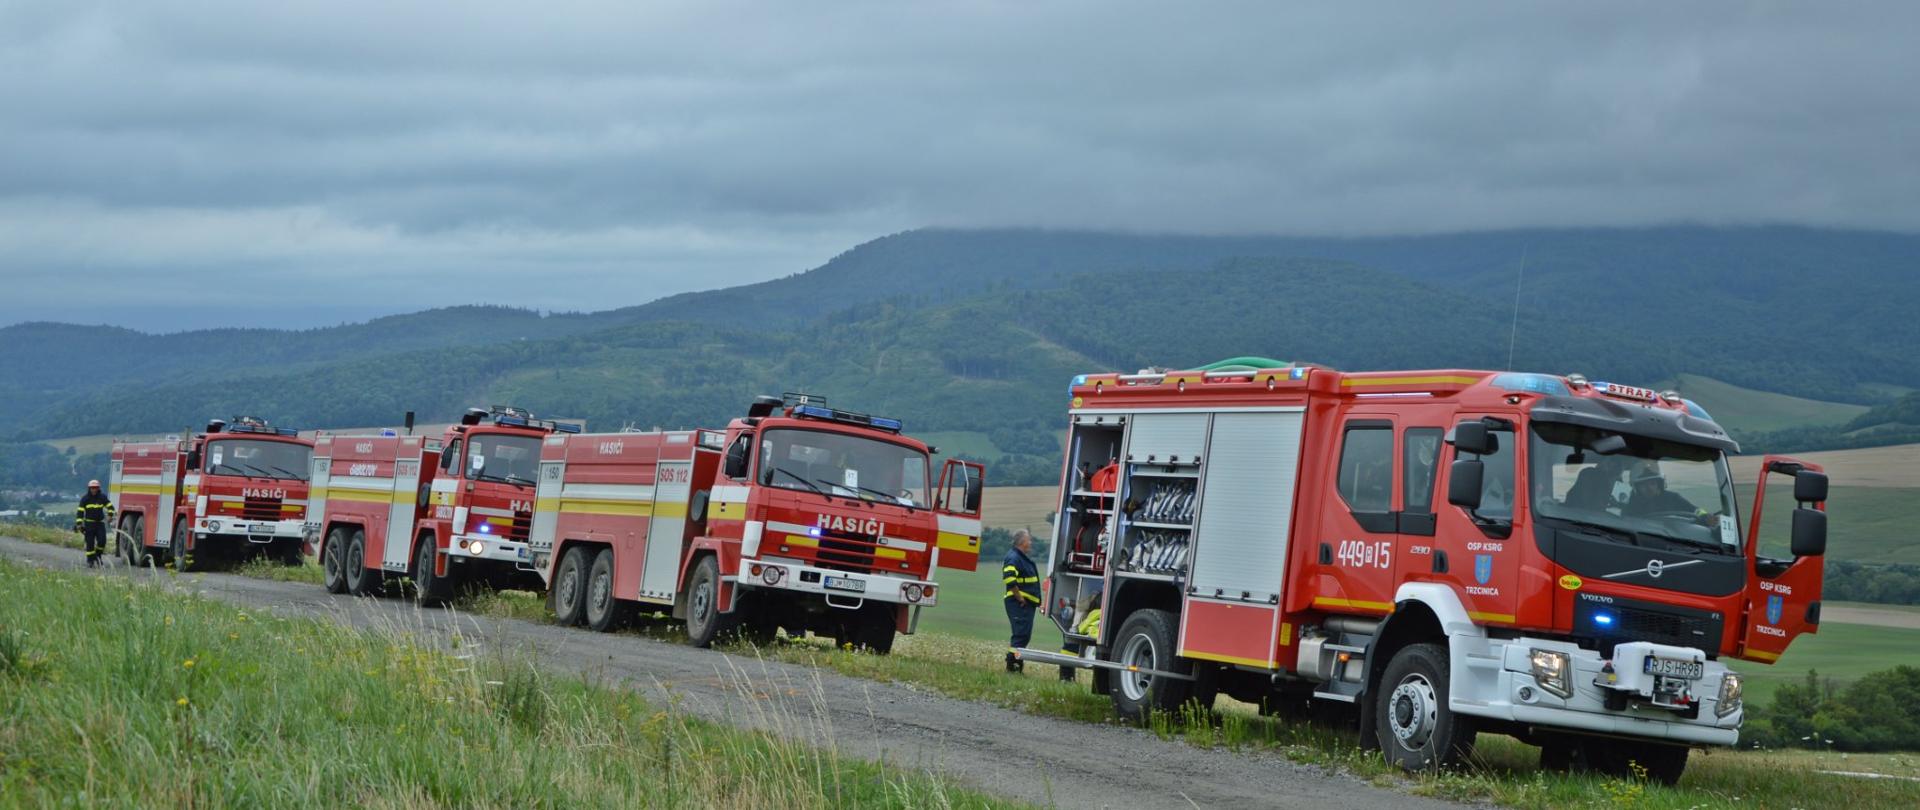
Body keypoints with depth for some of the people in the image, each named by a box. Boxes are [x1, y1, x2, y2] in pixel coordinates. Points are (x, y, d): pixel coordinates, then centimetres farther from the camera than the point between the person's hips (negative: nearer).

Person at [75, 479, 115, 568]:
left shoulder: (102, 497, 2)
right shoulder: (85, 499, -3)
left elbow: (110, 507, 6)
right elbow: (80, 512, -4)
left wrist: (110, 516, -13)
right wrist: (79, 524, -12)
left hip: (100, 523, 1)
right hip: (89, 523, -1)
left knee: (102, 541, -12)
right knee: (90, 543, -2)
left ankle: (98, 555, 12)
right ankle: (90, 561, 6)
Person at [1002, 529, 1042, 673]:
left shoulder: (1023, 558, 20)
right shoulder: (1014, 557, -14)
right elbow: (1009, 578, -27)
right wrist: (1019, 598, -21)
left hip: (1027, 603, 11)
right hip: (1019, 603, -11)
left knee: (1024, 634, 13)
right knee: (1021, 634, -12)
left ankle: (1013, 661, 18)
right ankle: (1012, 663, -12)